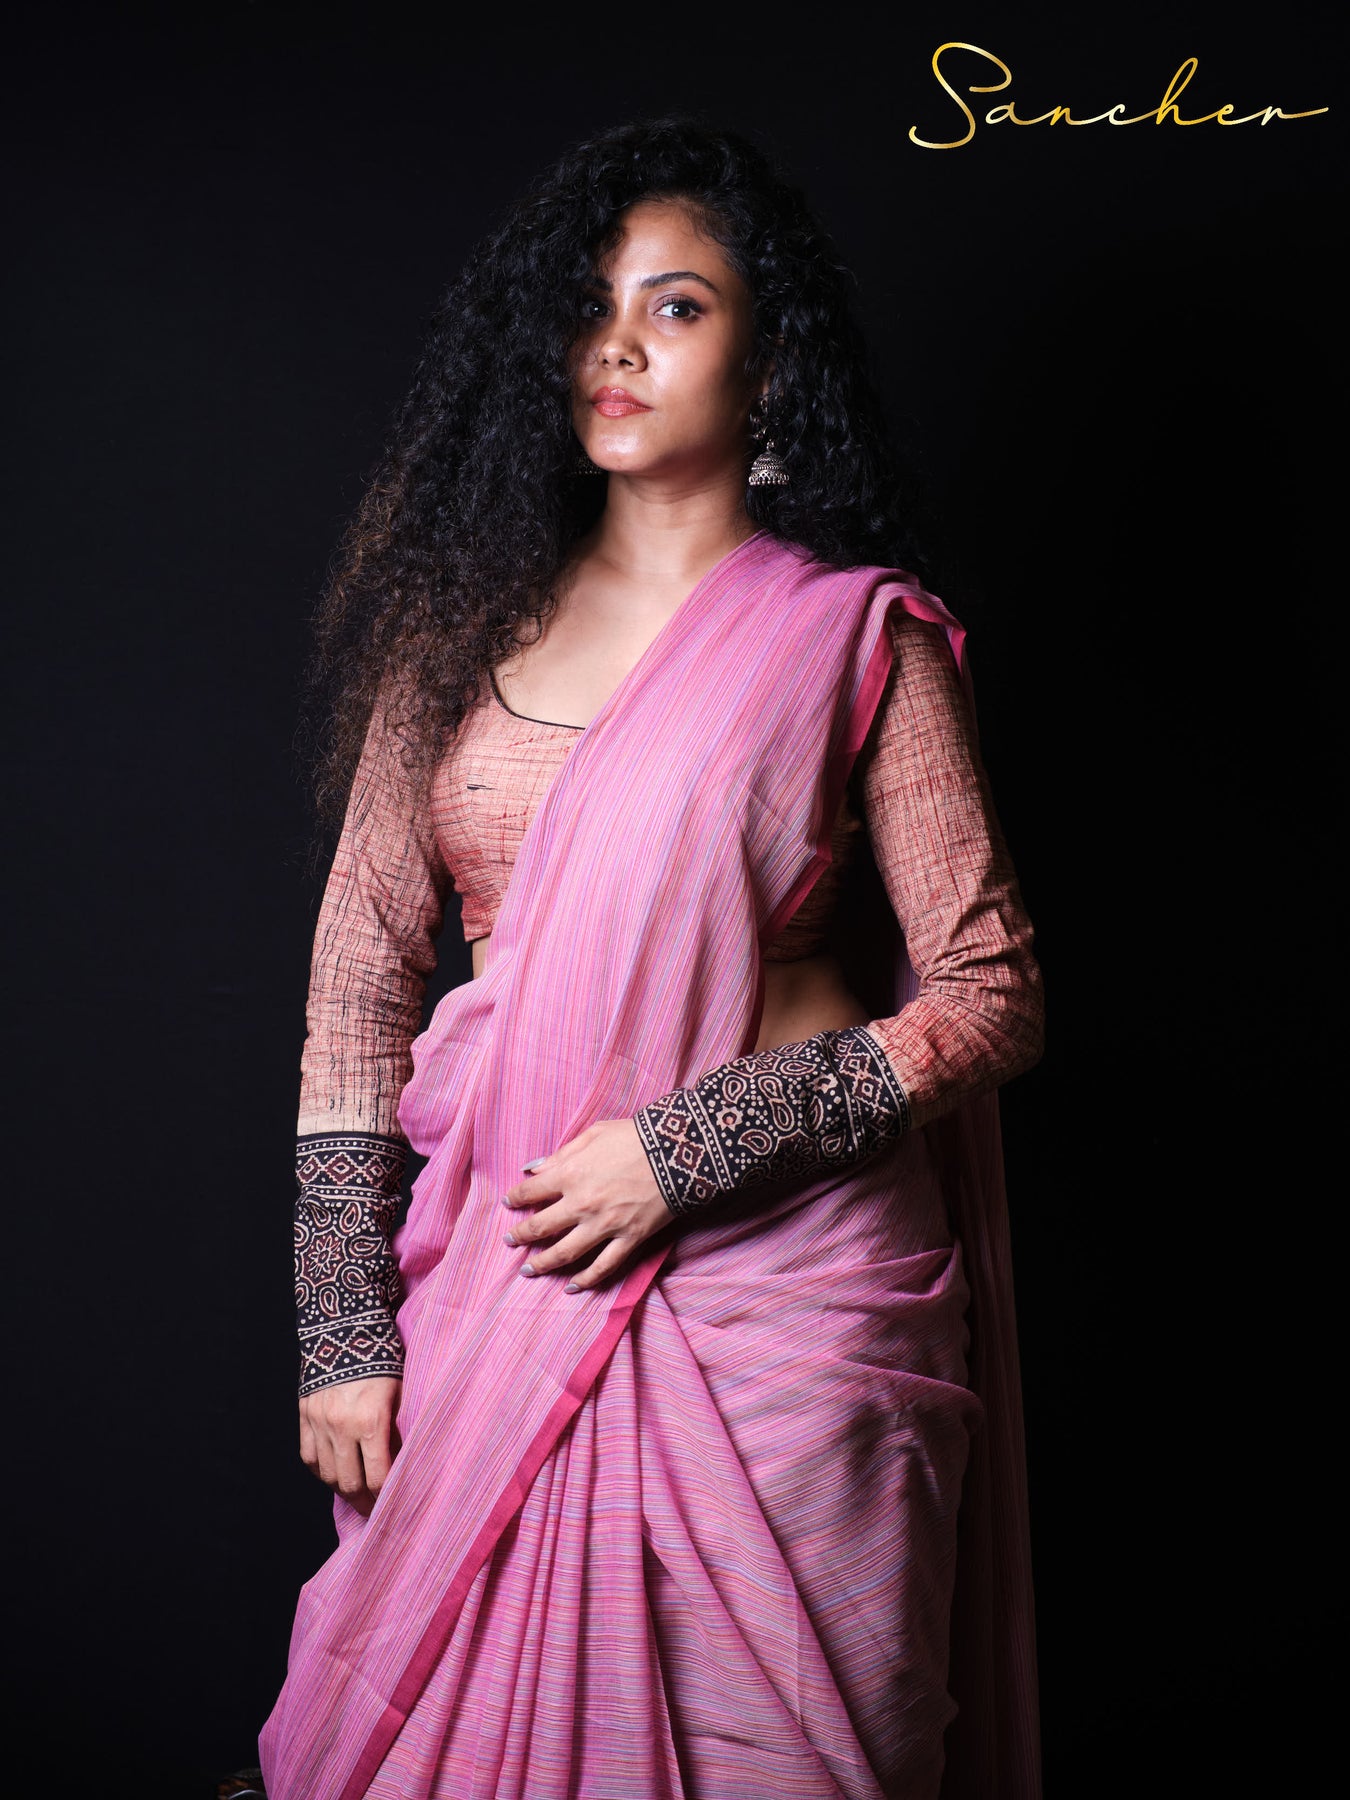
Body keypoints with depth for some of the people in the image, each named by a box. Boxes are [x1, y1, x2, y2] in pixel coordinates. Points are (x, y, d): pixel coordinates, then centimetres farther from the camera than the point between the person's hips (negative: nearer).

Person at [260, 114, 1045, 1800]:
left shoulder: (857, 631, -1)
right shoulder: (463, 625, 7)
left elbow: (991, 1000, -4)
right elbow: (358, 981, 6)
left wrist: (682, 1149, -13)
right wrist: (342, 1328, 1)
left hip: (779, 1284, -3)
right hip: (500, 1273, 3)